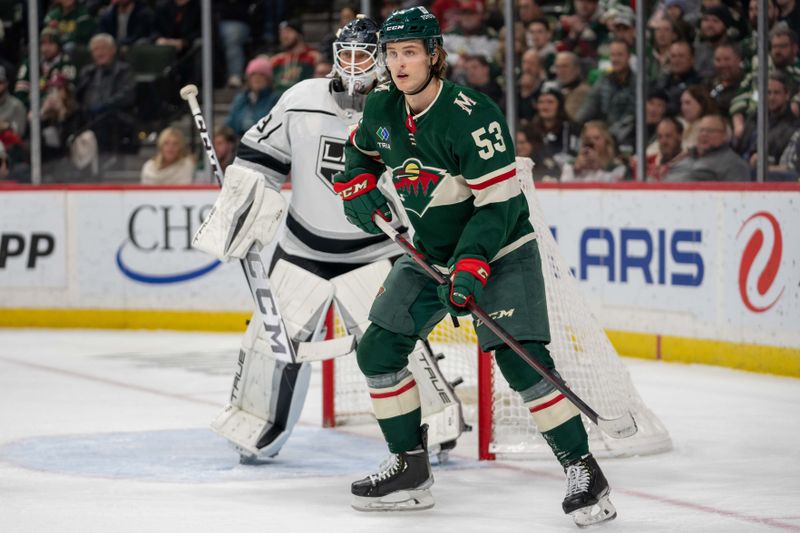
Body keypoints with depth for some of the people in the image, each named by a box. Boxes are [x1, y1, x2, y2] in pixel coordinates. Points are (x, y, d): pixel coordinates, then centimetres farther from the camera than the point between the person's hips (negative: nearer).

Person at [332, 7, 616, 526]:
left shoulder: (471, 116, -25)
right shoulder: (381, 107, -4)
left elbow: (500, 201, -26)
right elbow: (359, 151, 20)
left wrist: (471, 267, -34)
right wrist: (359, 188, 1)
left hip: (499, 250, -7)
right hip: (428, 252, 7)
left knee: (521, 361, -19)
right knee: (377, 349, -1)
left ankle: (583, 471, -11)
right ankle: (410, 469, 11)